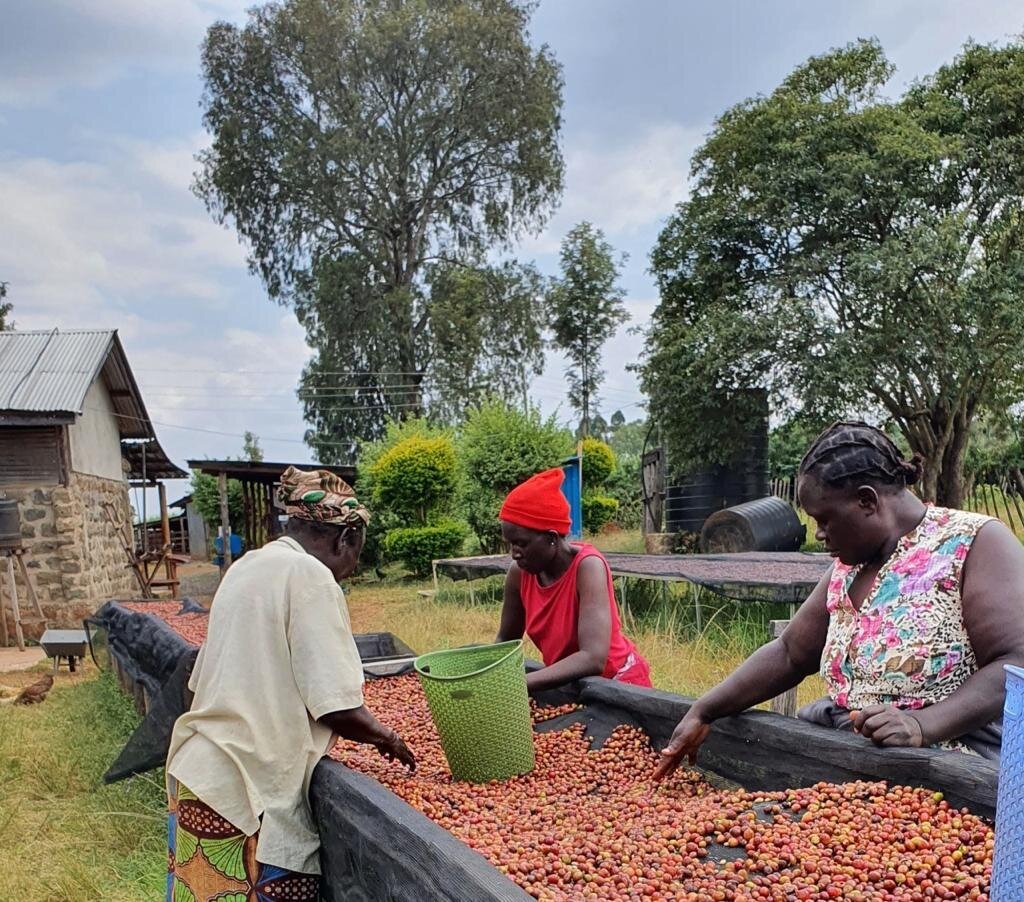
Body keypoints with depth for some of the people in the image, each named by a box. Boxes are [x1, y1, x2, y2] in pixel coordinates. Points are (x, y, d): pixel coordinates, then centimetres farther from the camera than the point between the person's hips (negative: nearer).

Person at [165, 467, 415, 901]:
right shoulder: (310, 576, -15)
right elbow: (338, 709, -18)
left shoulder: (247, 567, 10)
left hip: (199, 775, 9)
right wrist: (386, 737, 1)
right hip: (246, 791, -9)